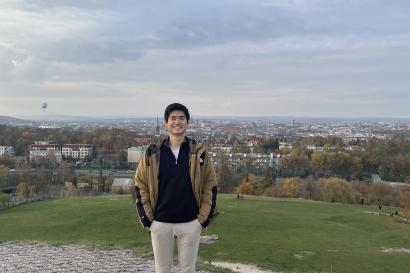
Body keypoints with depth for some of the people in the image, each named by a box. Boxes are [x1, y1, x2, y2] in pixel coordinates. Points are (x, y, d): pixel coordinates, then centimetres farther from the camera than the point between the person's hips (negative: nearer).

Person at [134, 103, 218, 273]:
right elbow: (140, 185, 4)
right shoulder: (152, 154, -1)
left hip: (190, 224, 0)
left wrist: (204, 218, -3)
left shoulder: (199, 152, -2)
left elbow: (210, 187, 1)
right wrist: (147, 218, -1)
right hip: (160, 224, 1)